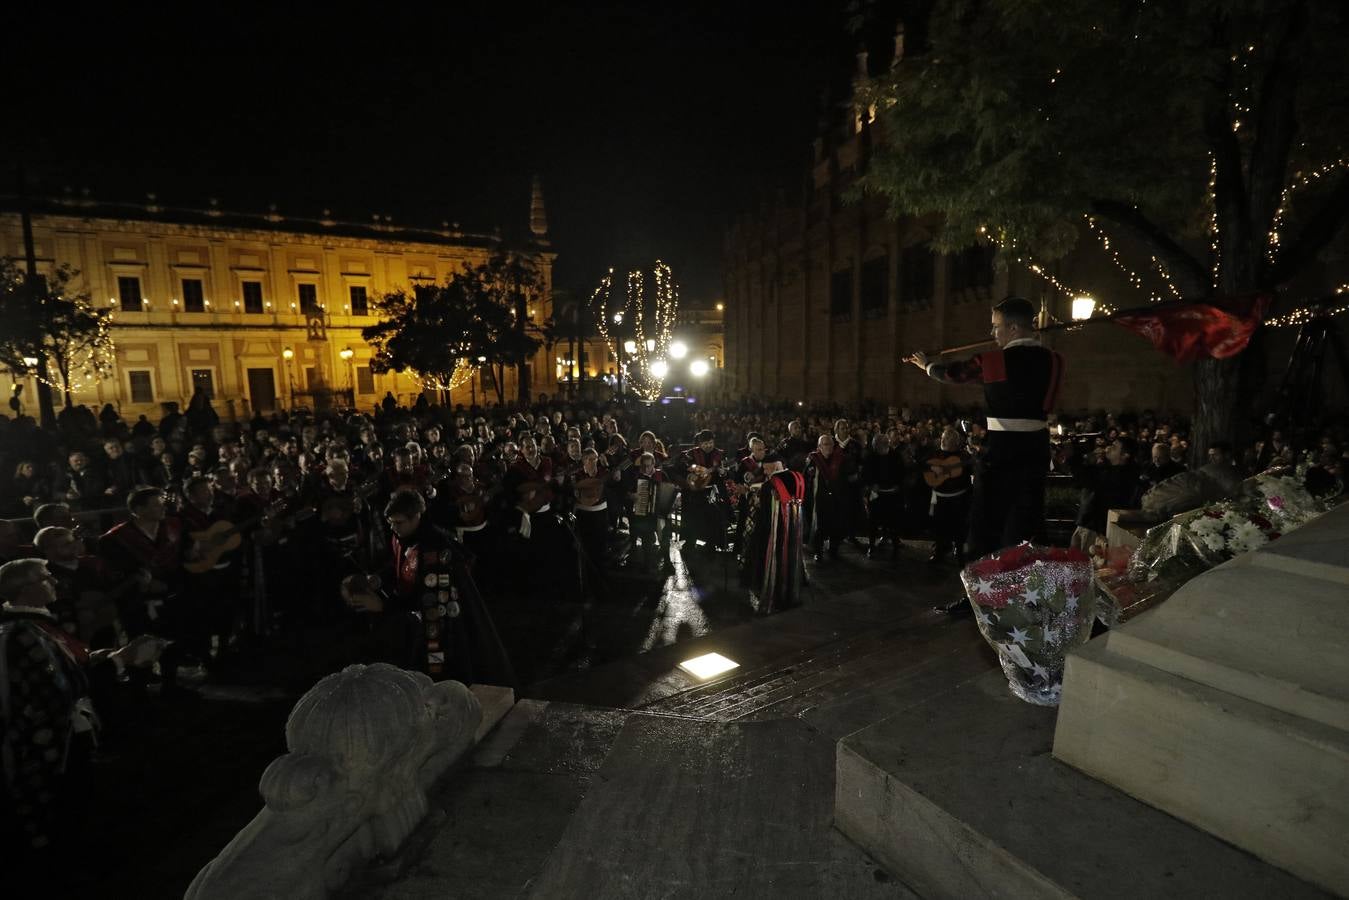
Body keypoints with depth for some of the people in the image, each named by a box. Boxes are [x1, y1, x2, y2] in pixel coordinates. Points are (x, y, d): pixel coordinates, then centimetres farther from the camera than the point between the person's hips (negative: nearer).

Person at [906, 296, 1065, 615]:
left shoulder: (994, 361, -10)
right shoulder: (1054, 361, 3)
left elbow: (951, 373, 5)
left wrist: (927, 365, 24)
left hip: (1000, 451, -4)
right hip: (1036, 450, 5)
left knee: (986, 523, 7)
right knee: (1025, 524, 11)